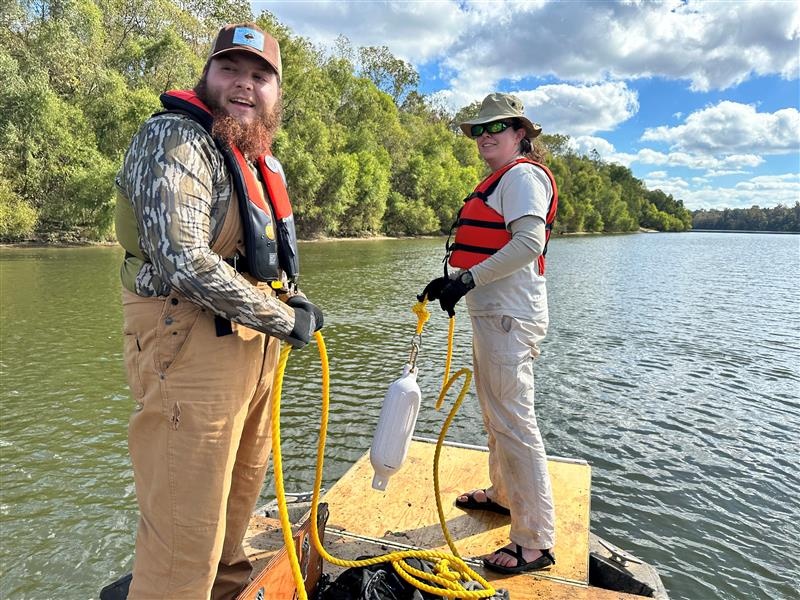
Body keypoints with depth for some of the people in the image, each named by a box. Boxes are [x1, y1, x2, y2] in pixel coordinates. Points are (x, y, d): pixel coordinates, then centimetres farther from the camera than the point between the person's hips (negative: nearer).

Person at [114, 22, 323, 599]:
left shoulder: (264, 161, 17)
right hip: (192, 341, -9)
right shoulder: (175, 138, -12)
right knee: (185, 530, -2)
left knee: (242, 487, 24)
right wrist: (282, 319, -17)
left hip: (255, 345, 10)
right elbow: (185, 260, -25)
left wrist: (293, 298, 6)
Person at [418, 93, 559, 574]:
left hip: (509, 317, -11)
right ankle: (502, 494, 39)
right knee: (496, 413, 21)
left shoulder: (523, 174, -8)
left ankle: (536, 543, 1)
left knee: (513, 421, -9)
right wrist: (452, 280, 11)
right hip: (494, 312, 11)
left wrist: (468, 280, -24)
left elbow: (528, 243, -23)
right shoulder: (500, 180, 22)